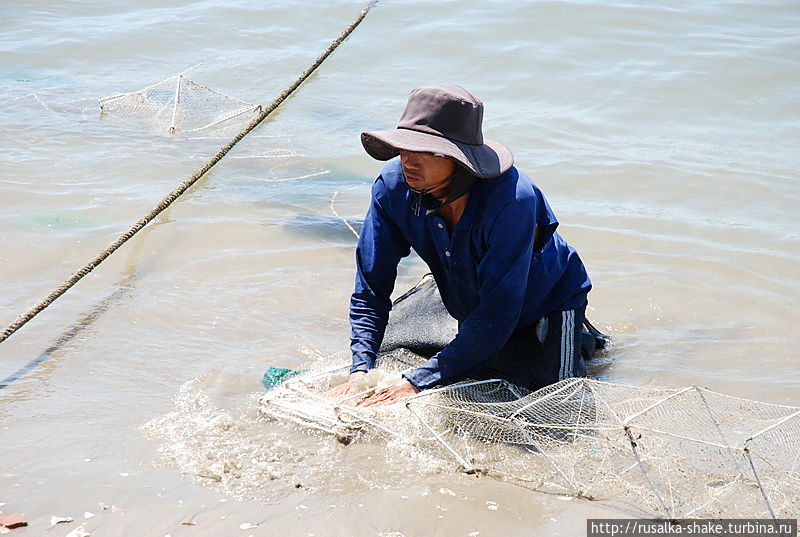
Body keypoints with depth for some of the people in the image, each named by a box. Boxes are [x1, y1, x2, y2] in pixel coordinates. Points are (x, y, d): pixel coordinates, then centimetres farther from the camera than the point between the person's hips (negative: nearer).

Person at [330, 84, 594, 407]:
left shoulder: (511, 199, -40)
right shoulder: (393, 186, -24)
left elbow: (498, 311, -40)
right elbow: (370, 288, -16)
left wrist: (417, 383, -43)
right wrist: (359, 371, -30)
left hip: (549, 304, -5)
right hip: (475, 316, 5)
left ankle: (580, 339, 21)